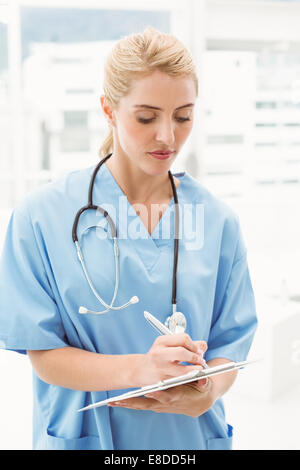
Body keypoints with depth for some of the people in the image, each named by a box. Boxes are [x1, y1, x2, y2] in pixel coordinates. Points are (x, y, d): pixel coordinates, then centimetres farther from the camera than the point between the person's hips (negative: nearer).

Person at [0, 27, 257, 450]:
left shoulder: (218, 221, -2)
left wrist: (205, 393, -22)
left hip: (191, 434, 2)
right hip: (84, 435, -2)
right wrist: (138, 369, -26)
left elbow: (230, 344, -1)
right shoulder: (41, 216, -10)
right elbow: (43, 355, -11)